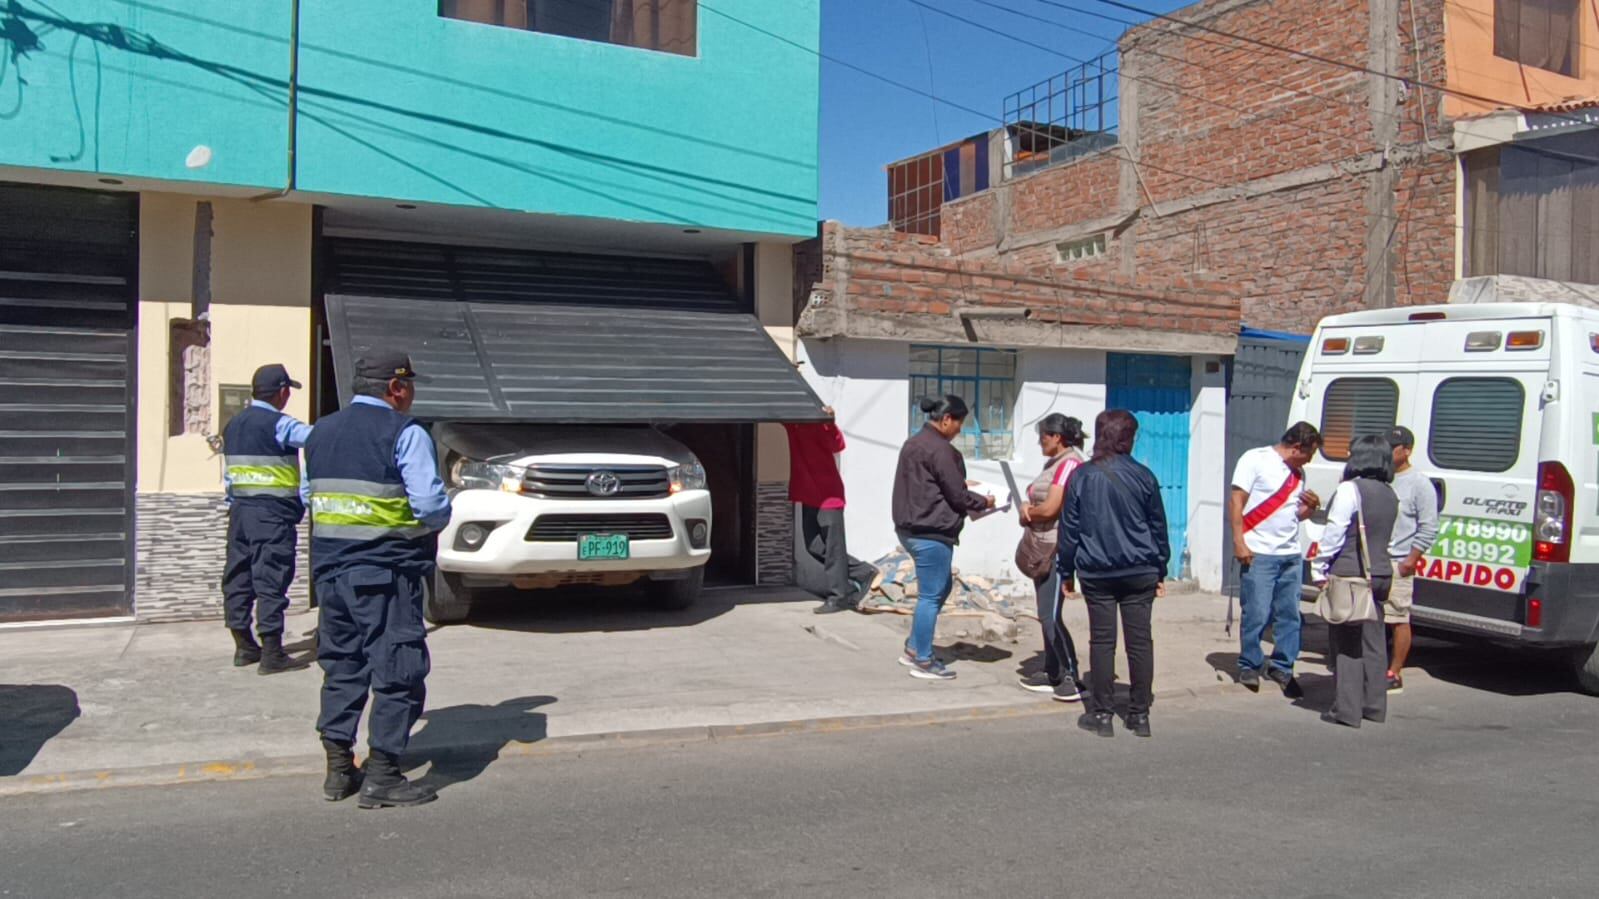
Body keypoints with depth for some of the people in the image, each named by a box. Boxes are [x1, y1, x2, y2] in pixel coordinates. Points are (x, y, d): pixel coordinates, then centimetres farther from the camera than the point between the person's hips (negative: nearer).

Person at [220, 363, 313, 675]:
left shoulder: (233, 424, 14)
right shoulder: (279, 424, -12)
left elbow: (228, 474, 18)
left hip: (240, 510, 8)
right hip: (272, 513, -8)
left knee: (238, 578, 12)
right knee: (271, 581, -6)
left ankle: (244, 646, 22)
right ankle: (271, 654, -4)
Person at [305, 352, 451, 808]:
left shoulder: (321, 432, 13)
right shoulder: (404, 433, -10)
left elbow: (313, 497, 13)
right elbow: (431, 505, -17)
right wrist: (435, 522, 4)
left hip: (331, 568, 8)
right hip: (386, 571, -7)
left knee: (341, 668, 16)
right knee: (397, 672, -1)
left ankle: (338, 769, 22)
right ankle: (382, 777, 1)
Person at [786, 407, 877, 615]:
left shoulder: (817, 418, -15)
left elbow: (837, 445, -25)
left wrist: (830, 423, -42)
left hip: (827, 493, -8)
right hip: (808, 493, 8)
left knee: (832, 546, -2)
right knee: (814, 546, 12)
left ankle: (839, 597, 7)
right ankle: (862, 573, 23)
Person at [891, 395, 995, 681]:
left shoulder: (914, 443, 13)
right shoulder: (940, 450, -18)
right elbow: (956, 495, -15)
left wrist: (963, 485, 16)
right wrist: (984, 502, 2)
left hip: (911, 527, 10)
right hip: (931, 532, -10)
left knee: (942, 587, 20)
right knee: (931, 595, 0)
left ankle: (914, 649, 25)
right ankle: (923, 661, 9)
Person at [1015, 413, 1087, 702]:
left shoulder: (1070, 463, -15)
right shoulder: (1054, 463, 15)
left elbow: (1050, 508, -21)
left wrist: (1028, 513, -2)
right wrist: (1029, 509, -2)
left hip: (1058, 549, -10)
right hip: (1042, 548, 10)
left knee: (1050, 616, -11)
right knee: (1046, 615, 14)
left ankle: (1072, 676, -3)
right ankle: (1052, 674, 22)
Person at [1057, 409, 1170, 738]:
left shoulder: (1081, 476, -3)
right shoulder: (1143, 477, -2)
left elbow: (1069, 528, 0)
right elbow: (1158, 526, 5)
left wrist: (1066, 571, 9)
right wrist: (1160, 570, 15)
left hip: (1096, 573, 0)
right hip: (1140, 572, 0)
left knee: (1102, 641, 5)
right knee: (1140, 640, 7)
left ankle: (1101, 714, 10)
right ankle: (1140, 714, 14)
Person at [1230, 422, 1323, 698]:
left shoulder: (1298, 472, 17)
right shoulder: (1255, 460, -4)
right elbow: (1237, 501, -8)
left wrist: (1311, 507, 3)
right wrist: (1239, 542, -14)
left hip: (1291, 555, 7)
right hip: (1259, 554, -7)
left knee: (1290, 615, 8)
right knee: (1257, 615, -3)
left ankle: (1282, 667, 19)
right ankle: (1249, 666, 11)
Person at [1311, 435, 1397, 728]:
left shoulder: (1350, 490, -14)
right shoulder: (1389, 495, 11)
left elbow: (1335, 533, -15)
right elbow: (1385, 537, 16)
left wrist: (1319, 568, -9)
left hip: (1350, 574, -7)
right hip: (1380, 572, 8)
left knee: (1346, 644, -3)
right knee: (1373, 642, 13)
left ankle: (1347, 709, -2)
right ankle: (1374, 705, 19)